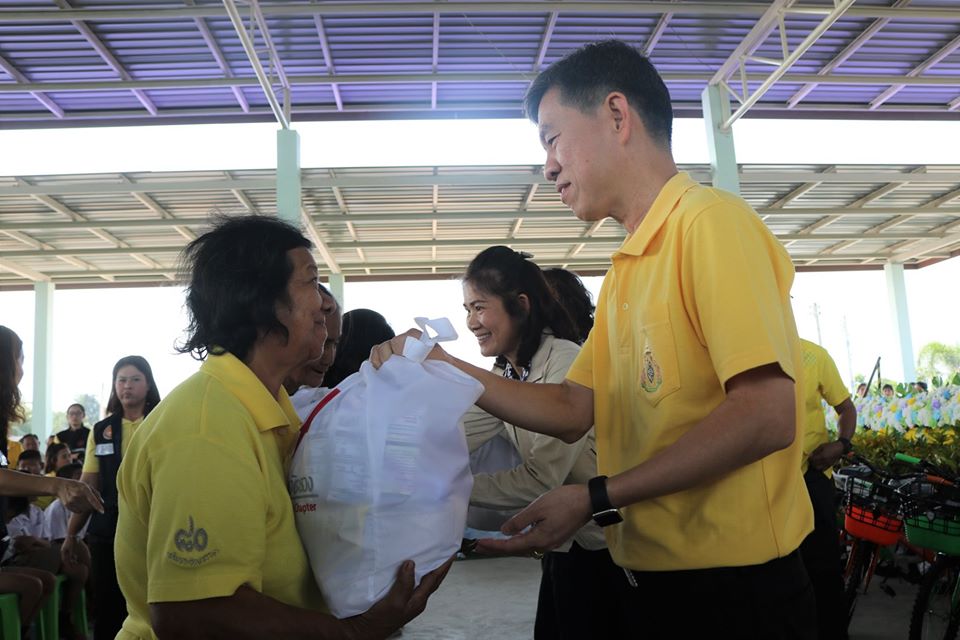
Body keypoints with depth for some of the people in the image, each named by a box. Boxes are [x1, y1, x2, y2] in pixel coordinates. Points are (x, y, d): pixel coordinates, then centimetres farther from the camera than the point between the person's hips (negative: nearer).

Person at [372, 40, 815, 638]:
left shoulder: (711, 220, -15)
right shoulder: (628, 266, 11)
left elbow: (766, 417, -23)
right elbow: (574, 410, 8)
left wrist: (597, 500, -21)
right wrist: (445, 368, 0)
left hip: (732, 586, -8)